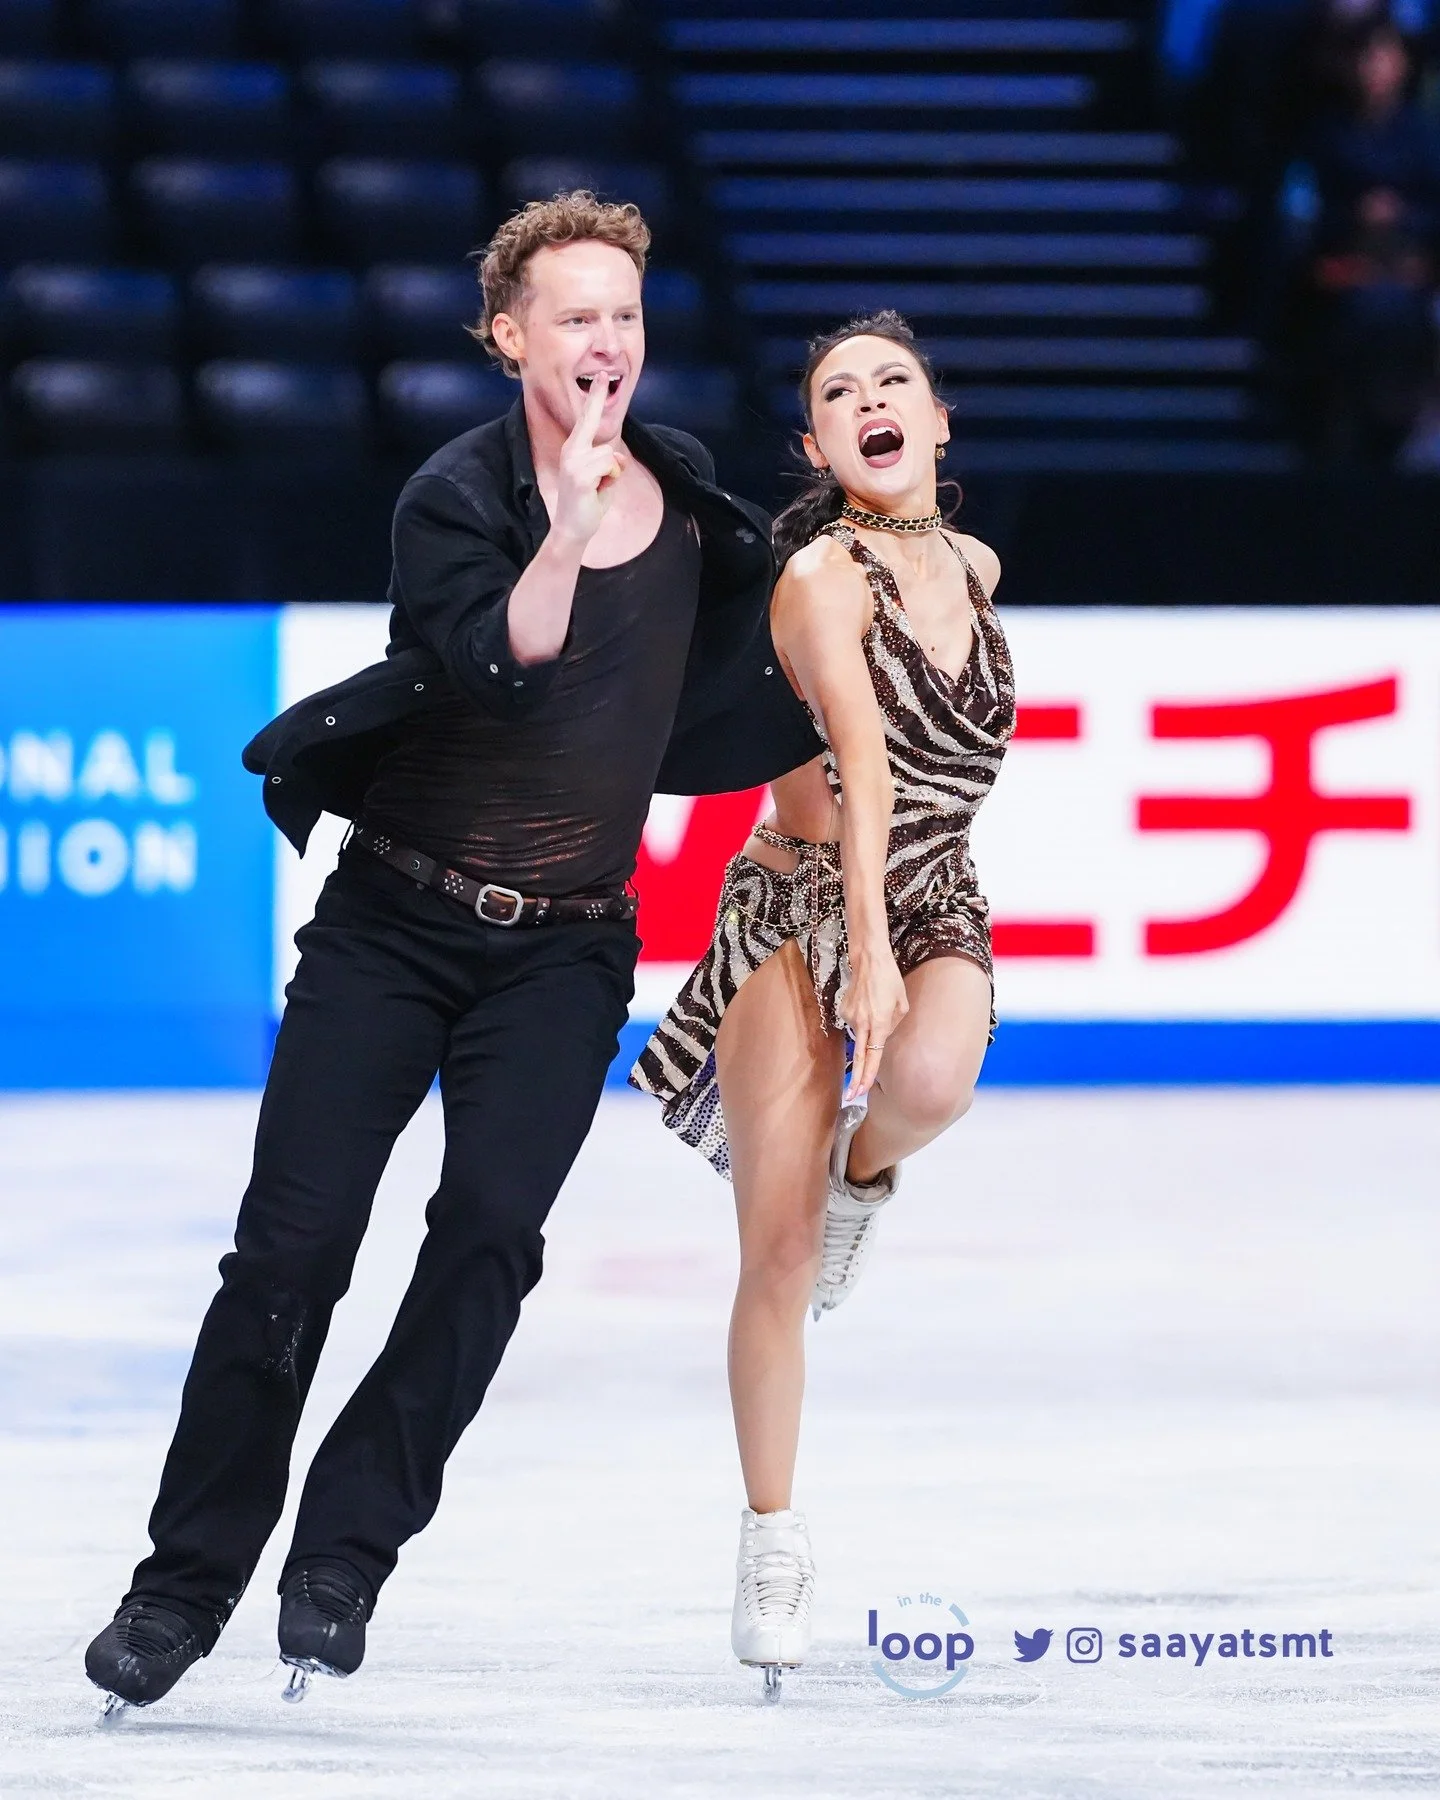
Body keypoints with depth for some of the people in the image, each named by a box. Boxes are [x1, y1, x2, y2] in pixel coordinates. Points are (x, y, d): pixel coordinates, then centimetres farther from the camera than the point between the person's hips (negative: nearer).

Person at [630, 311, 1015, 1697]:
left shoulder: (973, 567, 9)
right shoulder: (821, 572, -11)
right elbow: (861, 756, -23)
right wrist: (866, 951, -31)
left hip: (934, 910, 4)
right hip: (802, 908, -4)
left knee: (932, 1080, -34)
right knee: (780, 1258, -7)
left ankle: (861, 1162, 3)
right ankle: (771, 1544, 6)